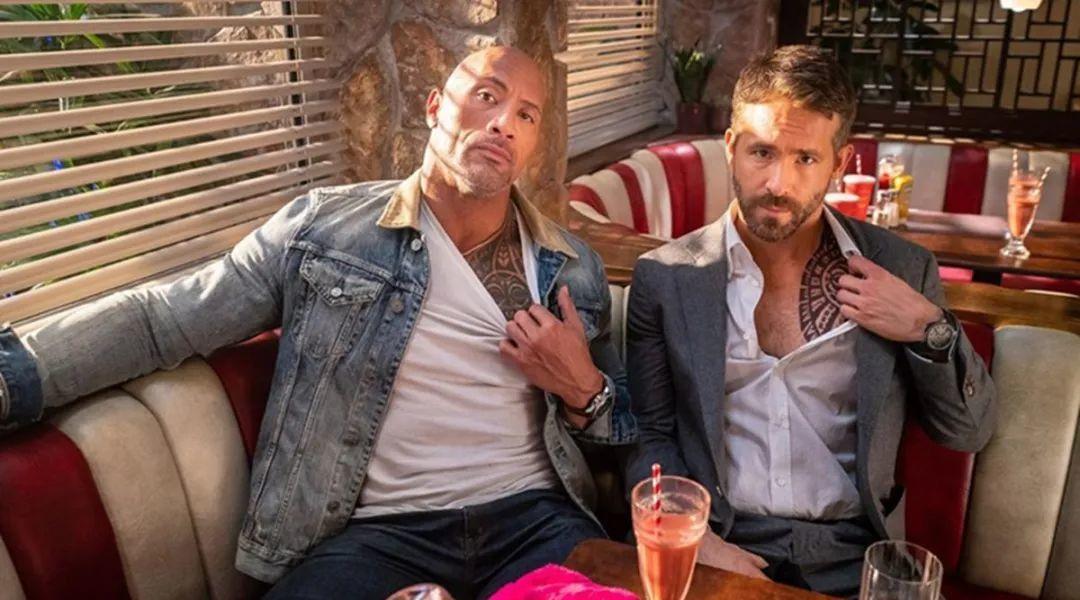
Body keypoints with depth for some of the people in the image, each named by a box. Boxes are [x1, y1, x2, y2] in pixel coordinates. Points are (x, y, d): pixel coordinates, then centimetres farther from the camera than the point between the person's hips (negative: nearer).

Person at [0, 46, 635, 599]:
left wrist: (583, 391, -6)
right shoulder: (322, 227, 2)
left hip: (535, 517, 2)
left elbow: (624, 424, 17)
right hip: (380, 530, -1)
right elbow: (161, 319, 0)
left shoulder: (575, 266, 9)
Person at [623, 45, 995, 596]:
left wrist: (930, 330, -7)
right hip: (718, 549, -1)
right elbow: (649, 436, 4)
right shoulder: (665, 276, 0)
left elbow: (968, 433, 9)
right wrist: (695, 539, -11)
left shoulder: (902, 270, 3)